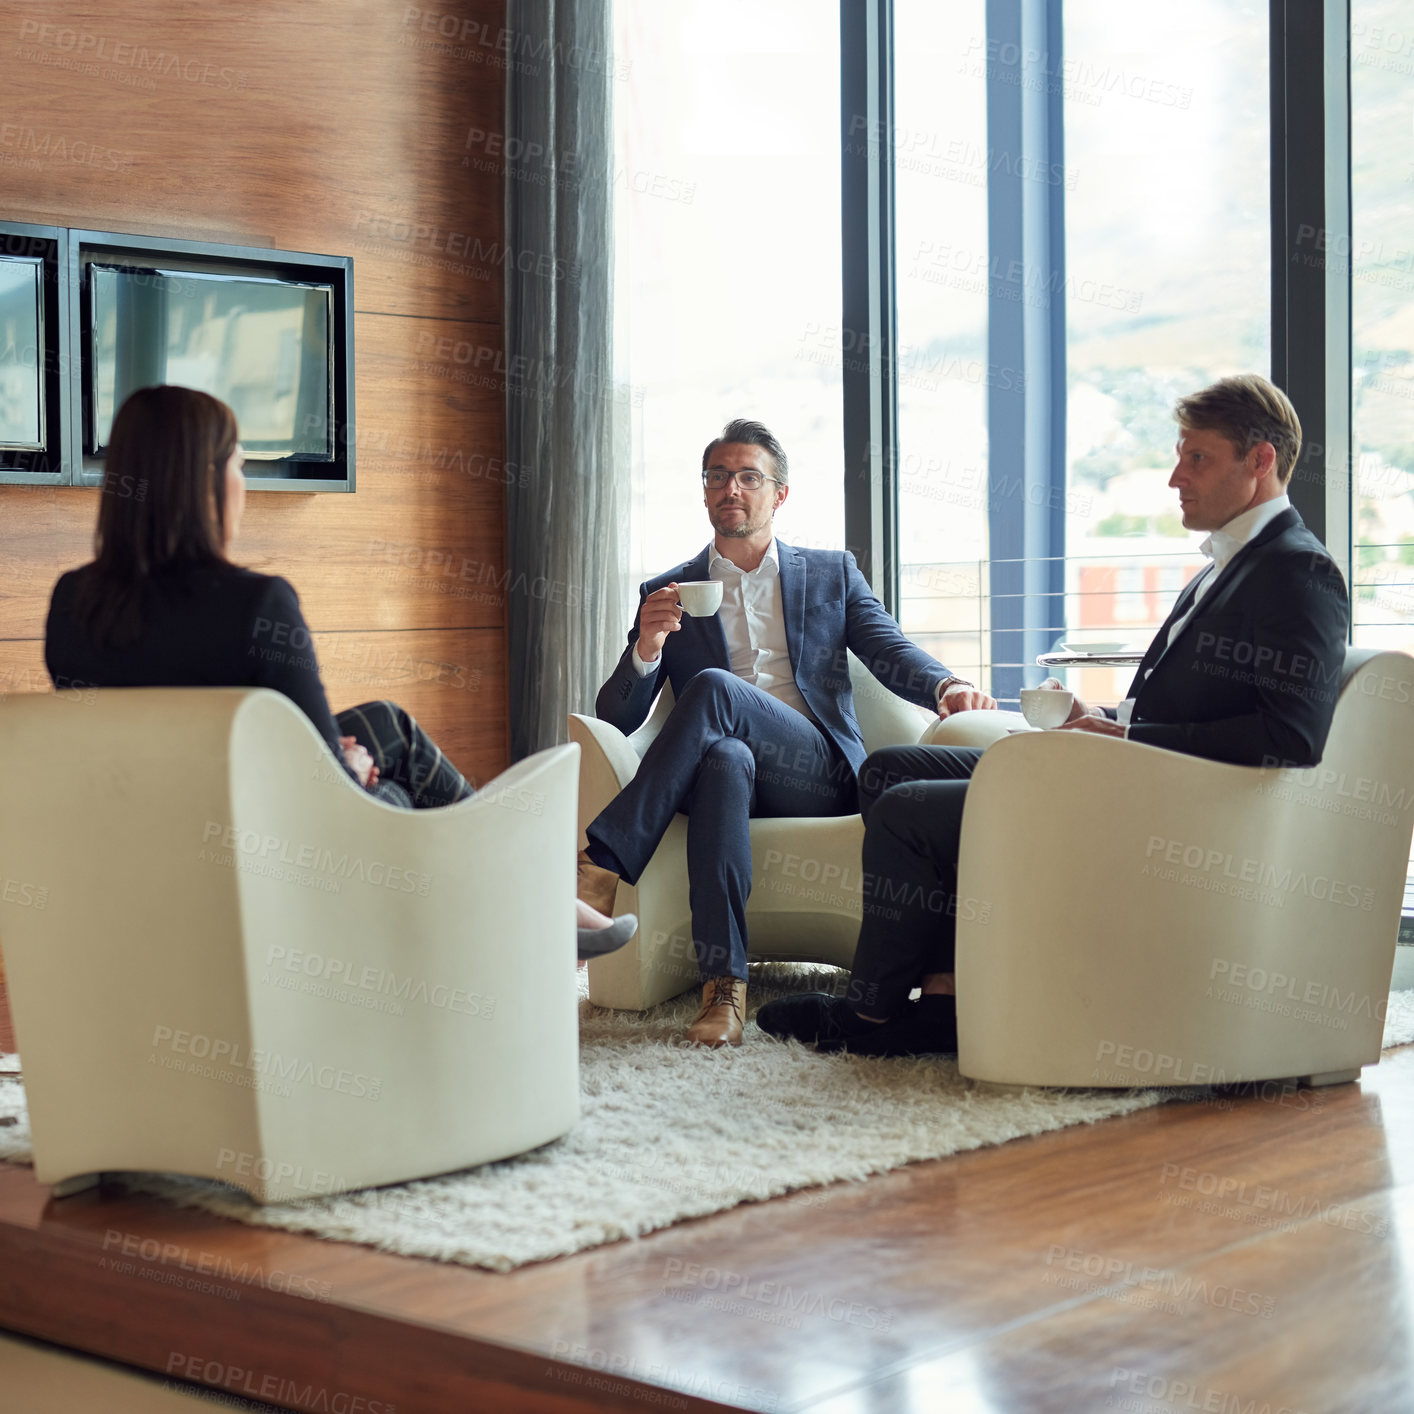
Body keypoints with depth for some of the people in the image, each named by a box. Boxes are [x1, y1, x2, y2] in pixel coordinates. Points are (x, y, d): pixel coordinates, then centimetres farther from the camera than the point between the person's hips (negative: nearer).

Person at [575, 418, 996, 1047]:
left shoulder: (832, 572, 23)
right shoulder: (668, 592, 21)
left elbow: (890, 651, 8)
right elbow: (617, 718, 13)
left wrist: (947, 686, -16)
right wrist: (647, 648, -10)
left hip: (820, 772, 0)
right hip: (732, 774, 0)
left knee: (712, 688, -30)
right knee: (725, 758, -39)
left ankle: (601, 867, -32)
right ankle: (723, 983, -46)